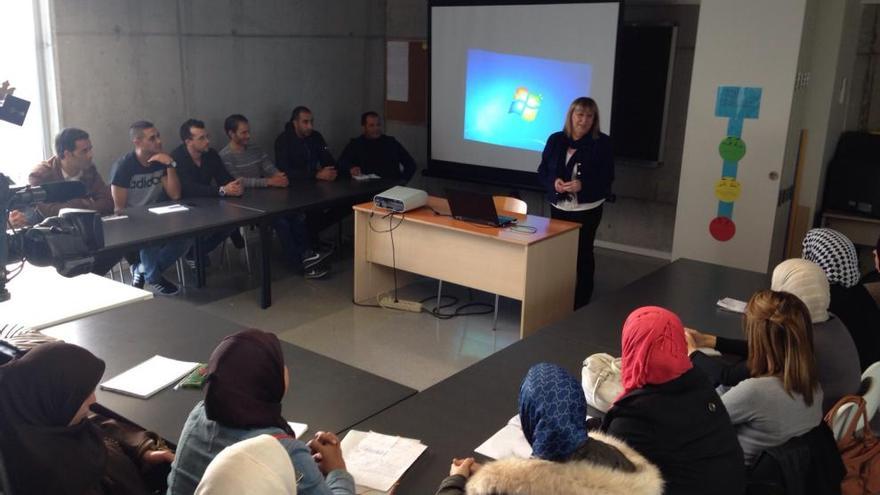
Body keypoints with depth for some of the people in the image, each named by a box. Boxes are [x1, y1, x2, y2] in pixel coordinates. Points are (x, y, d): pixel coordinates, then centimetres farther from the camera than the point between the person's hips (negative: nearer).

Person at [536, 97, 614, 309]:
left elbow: (606, 178, -9)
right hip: (559, 207, 3)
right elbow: (542, 170, 6)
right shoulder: (556, 140, 2)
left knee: (582, 253, 4)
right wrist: (553, 182, -16)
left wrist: (582, 185, -25)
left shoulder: (602, 143, -7)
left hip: (587, 209, -3)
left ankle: (581, 301, 15)